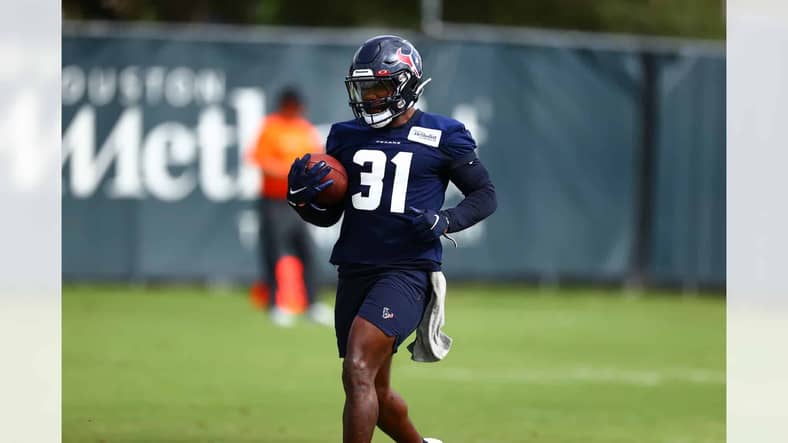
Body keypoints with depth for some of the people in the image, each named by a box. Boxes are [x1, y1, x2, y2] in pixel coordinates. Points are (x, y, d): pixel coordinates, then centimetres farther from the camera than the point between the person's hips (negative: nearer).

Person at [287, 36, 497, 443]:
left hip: (407, 271, -6)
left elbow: (485, 195, 6)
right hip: (355, 270, 6)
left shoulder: (442, 137, -2)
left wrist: (445, 222, -13)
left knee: (358, 371, -23)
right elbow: (327, 216, 17)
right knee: (374, 393, 15)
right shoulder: (346, 136, 11)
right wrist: (302, 197, -6)